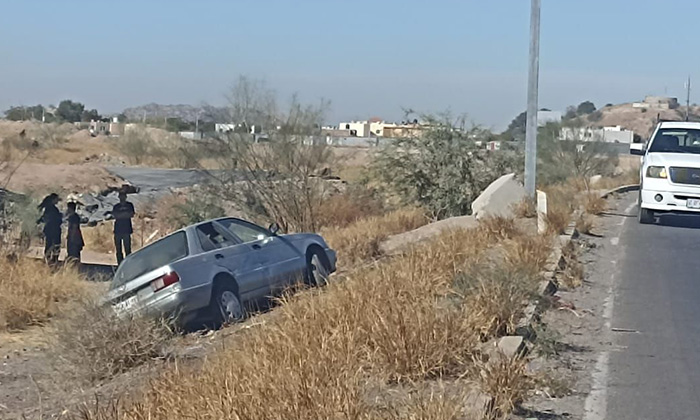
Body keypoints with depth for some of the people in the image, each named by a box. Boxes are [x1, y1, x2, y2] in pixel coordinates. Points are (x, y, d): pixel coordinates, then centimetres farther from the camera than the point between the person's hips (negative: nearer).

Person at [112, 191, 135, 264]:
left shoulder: (129, 205, 11)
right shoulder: (116, 206, 14)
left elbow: (131, 215, -3)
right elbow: (114, 215, -2)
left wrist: (120, 215, -3)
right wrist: (125, 214, -6)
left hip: (127, 229, -2)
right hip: (118, 229, 2)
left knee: (127, 248, -8)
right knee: (118, 249, 0)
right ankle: (120, 264, 3)